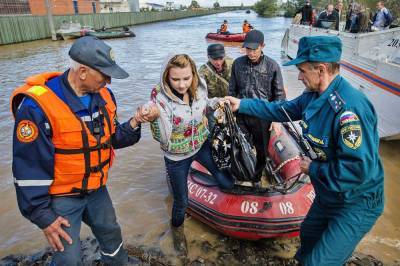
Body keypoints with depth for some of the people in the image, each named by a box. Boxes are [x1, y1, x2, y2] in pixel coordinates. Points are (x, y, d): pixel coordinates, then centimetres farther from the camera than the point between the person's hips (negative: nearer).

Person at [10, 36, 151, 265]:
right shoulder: (37, 106, -26)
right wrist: (42, 216, -15)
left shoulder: (103, 95, -5)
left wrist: (133, 125, -16)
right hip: (61, 197, -6)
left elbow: (112, 137, 4)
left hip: (97, 190, 6)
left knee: (112, 235, 25)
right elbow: (29, 167, -21)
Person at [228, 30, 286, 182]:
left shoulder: (272, 66, -8)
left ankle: (257, 178, 35)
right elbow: (232, 90, 8)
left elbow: (279, 94, -2)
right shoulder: (238, 63, -1)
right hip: (242, 115, 2)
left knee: (261, 151, 12)